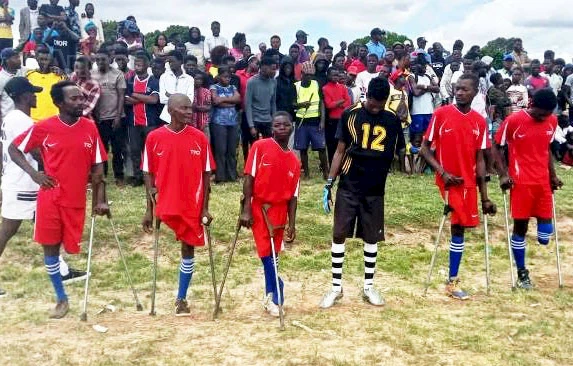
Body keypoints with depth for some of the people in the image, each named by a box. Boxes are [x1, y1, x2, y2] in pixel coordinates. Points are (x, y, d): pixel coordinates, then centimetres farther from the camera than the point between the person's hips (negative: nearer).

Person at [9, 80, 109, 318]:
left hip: (76, 199, 1)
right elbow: (13, 149, 2)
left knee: (71, 246, 6)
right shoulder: (44, 128, -8)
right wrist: (33, 173, -14)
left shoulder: (90, 128, -3)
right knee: (50, 246, 4)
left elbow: (97, 167, 1)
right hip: (49, 198, -1)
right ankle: (61, 298, 18)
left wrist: (100, 200, -4)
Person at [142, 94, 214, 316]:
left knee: (188, 248, 10)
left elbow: (206, 174, 0)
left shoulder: (199, 138, -3)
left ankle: (181, 299, 23)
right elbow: (149, 174, 0)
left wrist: (205, 208, -3)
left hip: (193, 205, 2)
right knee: (187, 246, -6)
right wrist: (149, 209, -2)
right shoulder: (154, 137, -4)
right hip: (166, 204, -2)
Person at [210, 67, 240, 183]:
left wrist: (223, 99, -6)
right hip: (219, 122, -4)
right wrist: (231, 102, -4)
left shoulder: (233, 88, 16)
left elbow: (238, 99, -2)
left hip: (233, 122, 4)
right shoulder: (214, 87, 4)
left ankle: (232, 175, 12)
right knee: (220, 149, -4)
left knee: (232, 150, 5)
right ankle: (220, 176, 1)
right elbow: (216, 101, -13)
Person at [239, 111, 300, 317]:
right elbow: (249, 178, -9)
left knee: (273, 255, 10)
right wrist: (246, 209, -15)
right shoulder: (260, 147, -6)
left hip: (279, 210, 4)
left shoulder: (294, 161, 5)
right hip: (259, 207, -3)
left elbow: (293, 196, 7)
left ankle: (271, 296, 24)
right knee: (266, 253, -4)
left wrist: (292, 224, 2)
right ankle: (275, 297, 8)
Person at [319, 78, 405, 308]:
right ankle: (336, 287, 12)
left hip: (375, 190, 2)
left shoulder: (392, 121, 1)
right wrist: (329, 183, -4)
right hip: (348, 187, -2)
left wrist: (408, 154, -8)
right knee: (339, 234, 0)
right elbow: (340, 151, -1)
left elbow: (397, 153, 12)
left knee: (372, 237, 9)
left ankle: (369, 287, 23)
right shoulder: (350, 115, -5)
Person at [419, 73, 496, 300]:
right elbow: (424, 149, -5)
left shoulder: (480, 122, 4)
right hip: (449, 179, -4)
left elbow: (479, 159, 7)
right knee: (458, 228, -19)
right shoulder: (441, 114, -8)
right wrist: (443, 173, -18)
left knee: (459, 228, 10)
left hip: (468, 181, 5)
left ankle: (453, 281, 21)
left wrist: (484, 197, 5)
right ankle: (453, 281, -6)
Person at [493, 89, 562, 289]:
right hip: (521, 182, -4)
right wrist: (503, 174, -11)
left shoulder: (552, 121, 4)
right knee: (520, 227, 3)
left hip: (543, 182, 4)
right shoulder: (513, 120, -11)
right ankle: (522, 272, 18)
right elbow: (496, 148, -4)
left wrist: (552, 175, 16)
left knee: (545, 235, -1)